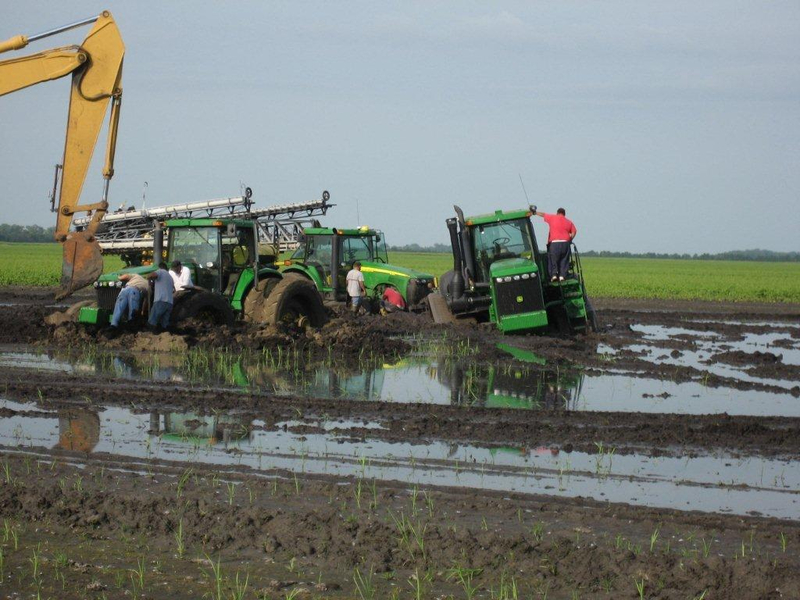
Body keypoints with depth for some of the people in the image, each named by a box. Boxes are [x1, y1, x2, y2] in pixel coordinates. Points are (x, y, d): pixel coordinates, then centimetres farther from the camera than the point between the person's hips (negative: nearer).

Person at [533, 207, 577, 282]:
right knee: (564, 260, 7)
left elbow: (543, 215, 17)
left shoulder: (552, 218, 7)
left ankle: (554, 274, -7)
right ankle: (562, 275, -3)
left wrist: (535, 212, 29)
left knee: (553, 260, 4)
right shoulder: (569, 222, 13)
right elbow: (573, 232, 6)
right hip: (565, 243, 2)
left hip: (554, 243, -2)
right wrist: (569, 240, 15)